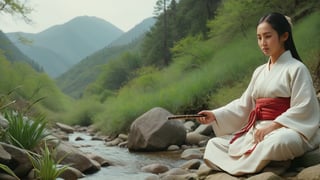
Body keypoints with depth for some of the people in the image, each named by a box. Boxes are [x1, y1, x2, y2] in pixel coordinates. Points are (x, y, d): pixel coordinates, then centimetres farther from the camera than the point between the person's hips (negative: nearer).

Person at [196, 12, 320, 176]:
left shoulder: (296, 69, -5)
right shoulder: (259, 72, 15)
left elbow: (302, 110, -13)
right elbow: (243, 104, 12)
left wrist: (272, 127, -22)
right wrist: (215, 115, -1)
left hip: (286, 130, -7)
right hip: (256, 131, 7)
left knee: (277, 142, -42)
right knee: (214, 145, 1)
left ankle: (237, 170, -22)